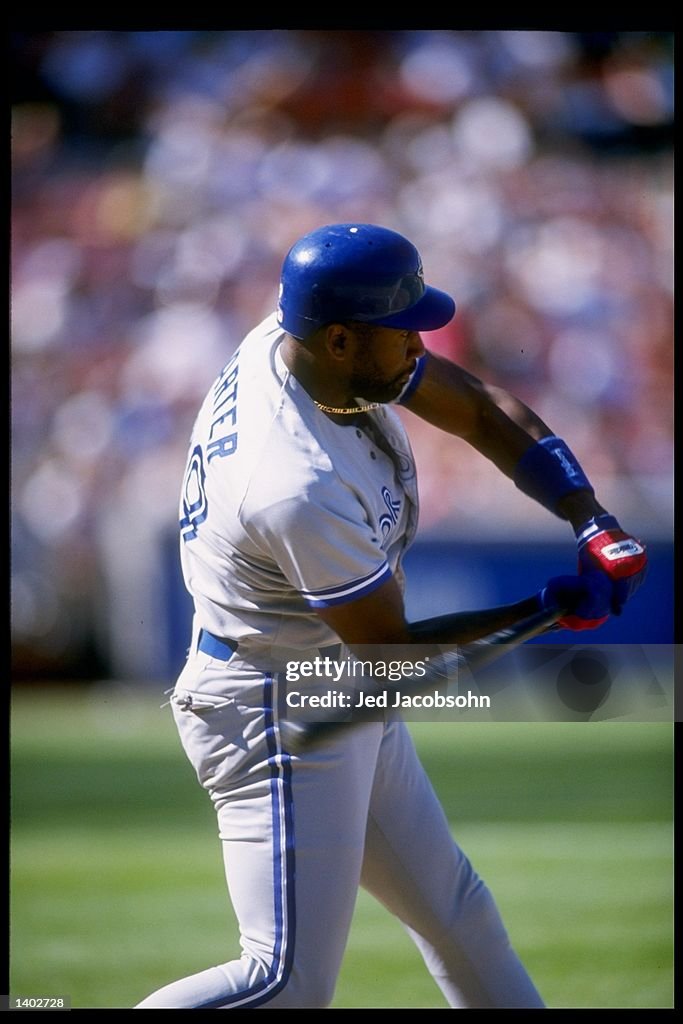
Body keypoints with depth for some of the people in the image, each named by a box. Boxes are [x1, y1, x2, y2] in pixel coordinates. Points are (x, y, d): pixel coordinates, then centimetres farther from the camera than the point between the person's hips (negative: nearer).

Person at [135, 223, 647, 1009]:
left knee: (451, 907, 20)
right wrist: (547, 609, -14)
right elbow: (391, 653, -20)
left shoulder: (298, 339, -8)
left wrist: (594, 524, -11)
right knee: (292, 977, -13)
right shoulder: (302, 492, -33)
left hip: (345, 701, 10)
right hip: (275, 714, -10)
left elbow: (482, 412, 2)